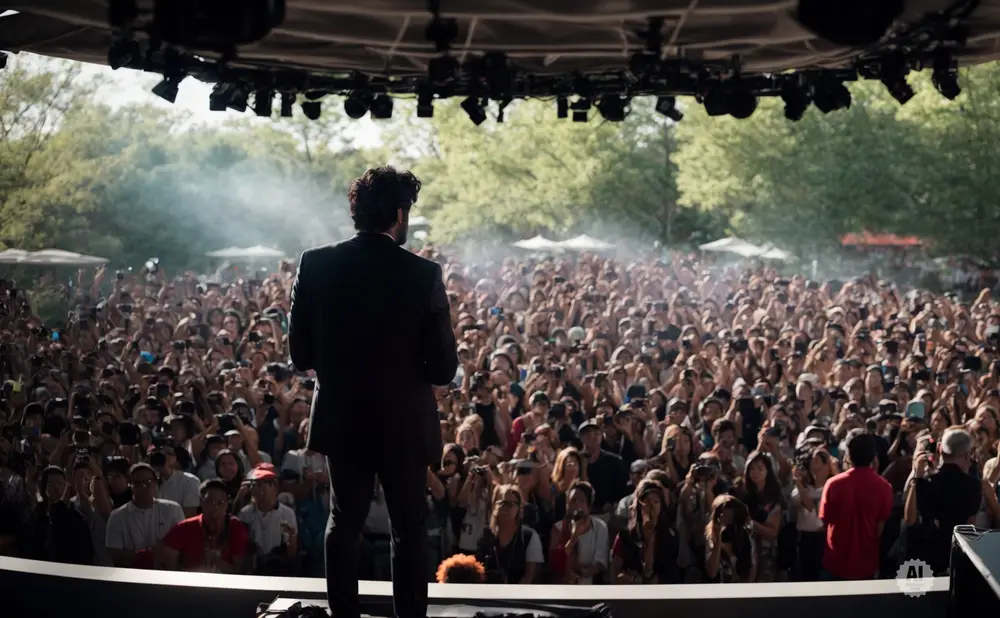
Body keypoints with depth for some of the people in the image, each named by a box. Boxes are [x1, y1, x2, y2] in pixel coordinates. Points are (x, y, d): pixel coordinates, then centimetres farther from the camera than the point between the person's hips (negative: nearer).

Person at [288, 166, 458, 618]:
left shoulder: (315, 265, -9)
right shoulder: (423, 274, -16)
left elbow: (300, 353, -3)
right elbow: (444, 368, -13)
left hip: (341, 420, 3)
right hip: (404, 424, -3)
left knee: (343, 522, 18)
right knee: (409, 529, 11)